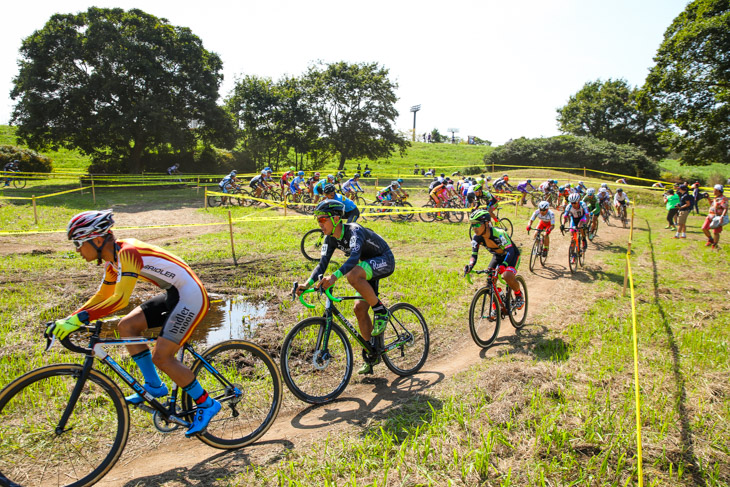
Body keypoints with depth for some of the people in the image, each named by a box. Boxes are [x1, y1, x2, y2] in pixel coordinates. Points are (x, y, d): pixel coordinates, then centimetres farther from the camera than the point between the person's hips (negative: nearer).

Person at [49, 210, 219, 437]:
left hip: (191, 297, -9)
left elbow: (120, 299, -30)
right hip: (174, 295, 10)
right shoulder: (112, 259, 9)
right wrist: (68, 320, 8)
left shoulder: (127, 252, -21)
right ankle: (154, 386, 15)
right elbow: (102, 297, 17)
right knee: (126, 326, 5)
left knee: (161, 357, -11)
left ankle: (206, 404, 5)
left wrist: (79, 318, -30)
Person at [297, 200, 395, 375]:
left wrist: (335, 276, -60)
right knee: (360, 308, 0)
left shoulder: (354, 231, -30)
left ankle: (381, 311, -15)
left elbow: (355, 256, -47)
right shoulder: (331, 239, -6)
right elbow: (323, 263, -8)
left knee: (352, 275, -35)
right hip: (368, 265, 8)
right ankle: (371, 355, 13)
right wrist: (308, 283, -23)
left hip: (384, 261, -8)